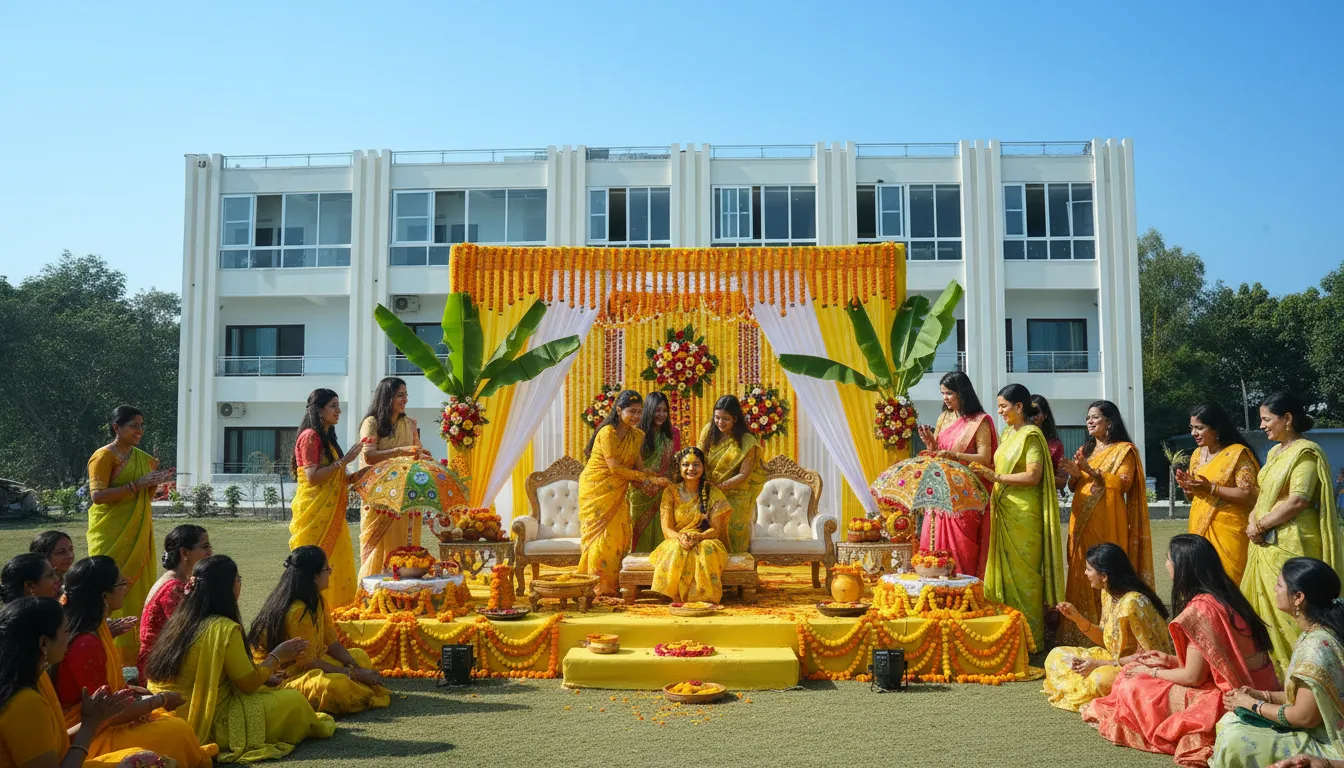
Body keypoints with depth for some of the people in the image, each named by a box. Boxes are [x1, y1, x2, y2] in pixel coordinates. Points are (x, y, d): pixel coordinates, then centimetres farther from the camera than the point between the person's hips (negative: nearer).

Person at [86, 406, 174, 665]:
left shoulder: (143, 458, 14)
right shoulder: (104, 456, -6)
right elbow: (97, 495, -18)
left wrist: (155, 482, 1)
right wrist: (136, 484, -22)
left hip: (138, 534, 6)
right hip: (111, 536, -6)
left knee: (138, 590, 5)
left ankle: (137, 652, 11)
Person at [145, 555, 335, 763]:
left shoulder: (182, 619, 5)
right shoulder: (225, 628, -20)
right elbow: (248, 684, -12)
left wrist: (266, 677, 17)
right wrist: (277, 657, 4)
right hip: (208, 725, -9)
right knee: (293, 700, -3)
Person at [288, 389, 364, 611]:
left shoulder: (327, 438, 19)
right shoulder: (310, 436, -8)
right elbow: (312, 476, -17)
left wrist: (357, 475, 8)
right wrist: (343, 461, -15)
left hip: (331, 513, 9)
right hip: (314, 512, -9)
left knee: (336, 564, 6)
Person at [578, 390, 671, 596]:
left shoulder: (637, 436, 6)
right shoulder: (607, 432, -17)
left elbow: (637, 465, 6)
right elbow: (614, 467, -22)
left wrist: (653, 480, -14)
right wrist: (646, 478, -22)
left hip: (616, 492, 7)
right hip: (596, 488, -7)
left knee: (618, 536, 1)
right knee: (599, 535, -6)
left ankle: (612, 585, 7)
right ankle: (597, 586, 0)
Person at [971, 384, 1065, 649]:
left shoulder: (1031, 435, -10)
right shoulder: (1007, 434, 16)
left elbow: (1033, 476, -18)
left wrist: (996, 477, -19)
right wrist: (987, 473, 5)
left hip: (1024, 513, -8)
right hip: (1005, 512, 8)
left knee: (1022, 572, -3)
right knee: (1004, 569, 8)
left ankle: (1030, 636, 6)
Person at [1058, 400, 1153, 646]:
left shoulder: (1124, 450, 1)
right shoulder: (1085, 450, 20)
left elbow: (1123, 482, -11)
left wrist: (1091, 471, -17)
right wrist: (1075, 475, -3)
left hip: (1107, 521, -6)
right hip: (1082, 519, 6)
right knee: (1082, 571, 2)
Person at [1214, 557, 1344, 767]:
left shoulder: (1317, 646, -27)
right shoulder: (1315, 633, 3)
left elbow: (1304, 717, -22)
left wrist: (1252, 704, -10)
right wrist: (1263, 695, 3)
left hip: (1326, 746, -10)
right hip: (1321, 731, 10)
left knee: (1235, 741, -18)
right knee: (1232, 720, 6)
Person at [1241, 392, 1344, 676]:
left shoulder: (1305, 452, -12)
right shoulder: (1275, 452, 16)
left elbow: (1298, 501, -20)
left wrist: (1260, 525, -13)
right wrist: (1253, 521, 1)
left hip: (1291, 545, -9)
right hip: (1267, 544, 9)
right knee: (1266, 607, 13)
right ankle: (1274, 667, 22)